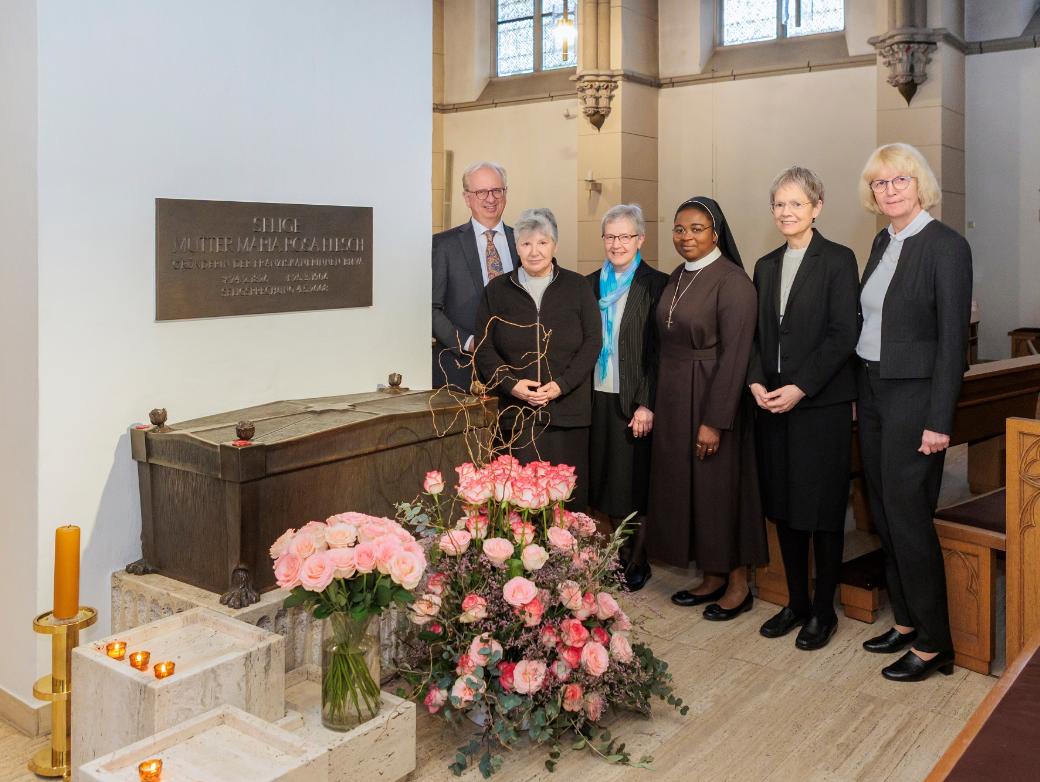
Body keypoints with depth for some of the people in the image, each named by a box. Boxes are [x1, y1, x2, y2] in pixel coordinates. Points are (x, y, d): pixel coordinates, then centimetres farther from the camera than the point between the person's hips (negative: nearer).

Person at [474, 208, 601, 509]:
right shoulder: (496, 290, 8)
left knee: (569, 495, 2)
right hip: (517, 413, 0)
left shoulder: (577, 287, 6)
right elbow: (484, 348, 5)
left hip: (568, 411, 0)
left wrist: (561, 384, -11)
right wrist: (511, 383, -11)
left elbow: (592, 341, 2)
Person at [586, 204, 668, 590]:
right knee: (609, 480, 10)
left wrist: (647, 403, -14)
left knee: (636, 480, 3)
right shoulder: (592, 284, 10)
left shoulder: (655, 284, -5)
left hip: (635, 401, -5)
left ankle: (638, 562, 17)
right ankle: (623, 555, 24)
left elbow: (659, 351, -9)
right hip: (599, 397, 5)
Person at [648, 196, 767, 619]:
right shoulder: (677, 278, 10)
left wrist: (715, 421, -20)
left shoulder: (732, 281, -13)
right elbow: (668, 343, 12)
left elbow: (734, 355, -17)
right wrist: (654, 403, 8)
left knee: (720, 486, 2)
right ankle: (712, 577, 26)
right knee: (685, 485, 12)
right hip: (673, 399, 8)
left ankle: (738, 584, 18)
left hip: (712, 398, -7)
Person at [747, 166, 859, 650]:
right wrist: (756, 382, -3)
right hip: (772, 403, 6)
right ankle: (796, 601, 24)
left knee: (821, 508, 3)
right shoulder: (765, 266, 13)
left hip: (821, 404, -5)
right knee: (783, 506, 11)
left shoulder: (838, 260, -4)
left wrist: (800, 388, -17)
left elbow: (843, 336, -11)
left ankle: (823, 610, 16)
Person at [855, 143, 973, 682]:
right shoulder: (883, 242, 11)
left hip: (914, 396, -8)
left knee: (907, 516, -4)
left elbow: (953, 339, -15)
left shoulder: (946, 246, -12)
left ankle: (933, 643, 11)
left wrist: (939, 421, -18)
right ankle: (906, 622, 27)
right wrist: (857, 394, 12)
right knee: (883, 513, 12)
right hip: (872, 392, 8)